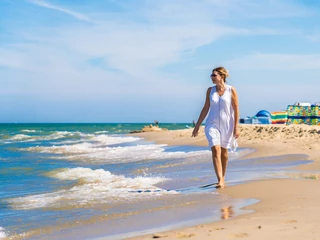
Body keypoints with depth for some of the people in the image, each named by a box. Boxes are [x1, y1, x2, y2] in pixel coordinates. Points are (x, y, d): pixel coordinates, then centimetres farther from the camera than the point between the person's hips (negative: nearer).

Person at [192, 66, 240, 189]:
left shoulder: (231, 90, -4)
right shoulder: (210, 90, 3)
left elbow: (236, 109, -4)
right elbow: (205, 108, 8)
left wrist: (236, 127, -8)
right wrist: (197, 126, 8)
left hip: (227, 125, -1)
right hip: (212, 124, 1)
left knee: (224, 152, 10)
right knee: (215, 150, -14)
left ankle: (222, 178, 26)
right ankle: (220, 181, -19)